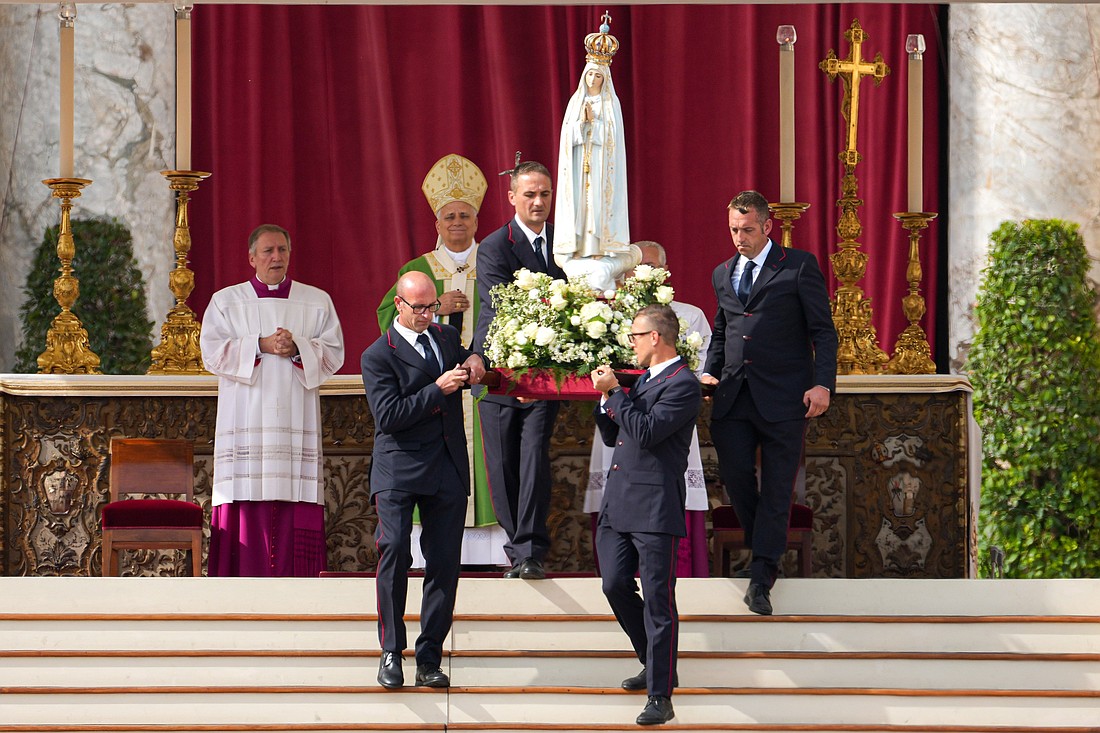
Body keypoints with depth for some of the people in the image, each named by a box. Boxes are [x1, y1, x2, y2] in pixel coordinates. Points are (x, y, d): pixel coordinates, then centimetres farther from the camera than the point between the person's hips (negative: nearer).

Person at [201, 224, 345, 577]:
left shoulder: (317, 302, 12)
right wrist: (261, 345, -13)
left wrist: (297, 348, -13)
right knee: (247, 503, -7)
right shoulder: (226, 302, 10)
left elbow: (333, 353, 4)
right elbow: (212, 352, -2)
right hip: (245, 416, -1)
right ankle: (244, 582, -6)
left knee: (296, 498, -6)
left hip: (297, 421, 1)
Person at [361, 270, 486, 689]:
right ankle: (391, 652, -7)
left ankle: (429, 657, 8)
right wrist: (438, 390, -17)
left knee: (445, 563, 1)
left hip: (448, 470, 5)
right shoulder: (379, 355, -4)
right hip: (399, 469, -5)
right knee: (394, 549, -18)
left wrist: (474, 363, 9)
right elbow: (387, 415, -14)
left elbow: (466, 360, 34)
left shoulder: (446, 337, 14)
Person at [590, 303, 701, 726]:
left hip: (655, 508, -9)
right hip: (619, 503, 9)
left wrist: (615, 393, -13)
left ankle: (660, 695, -4)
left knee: (658, 600, -6)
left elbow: (646, 432, -21)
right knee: (615, 585, 9)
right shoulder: (642, 380, 19)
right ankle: (654, 664, 28)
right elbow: (612, 437, 21)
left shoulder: (683, 385, -10)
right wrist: (606, 398, 6)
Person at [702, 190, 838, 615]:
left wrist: (823, 383, -11)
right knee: (735, 476, -3)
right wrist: (710, 373, 12)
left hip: (782, 396, -5)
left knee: (776, 488, -3)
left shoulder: (799, 266, 0)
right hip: (733, 396, 5)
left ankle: (761, 580, -3)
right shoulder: (723, 274, 16)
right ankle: (764, 548, 21)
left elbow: (822, 330, -2)